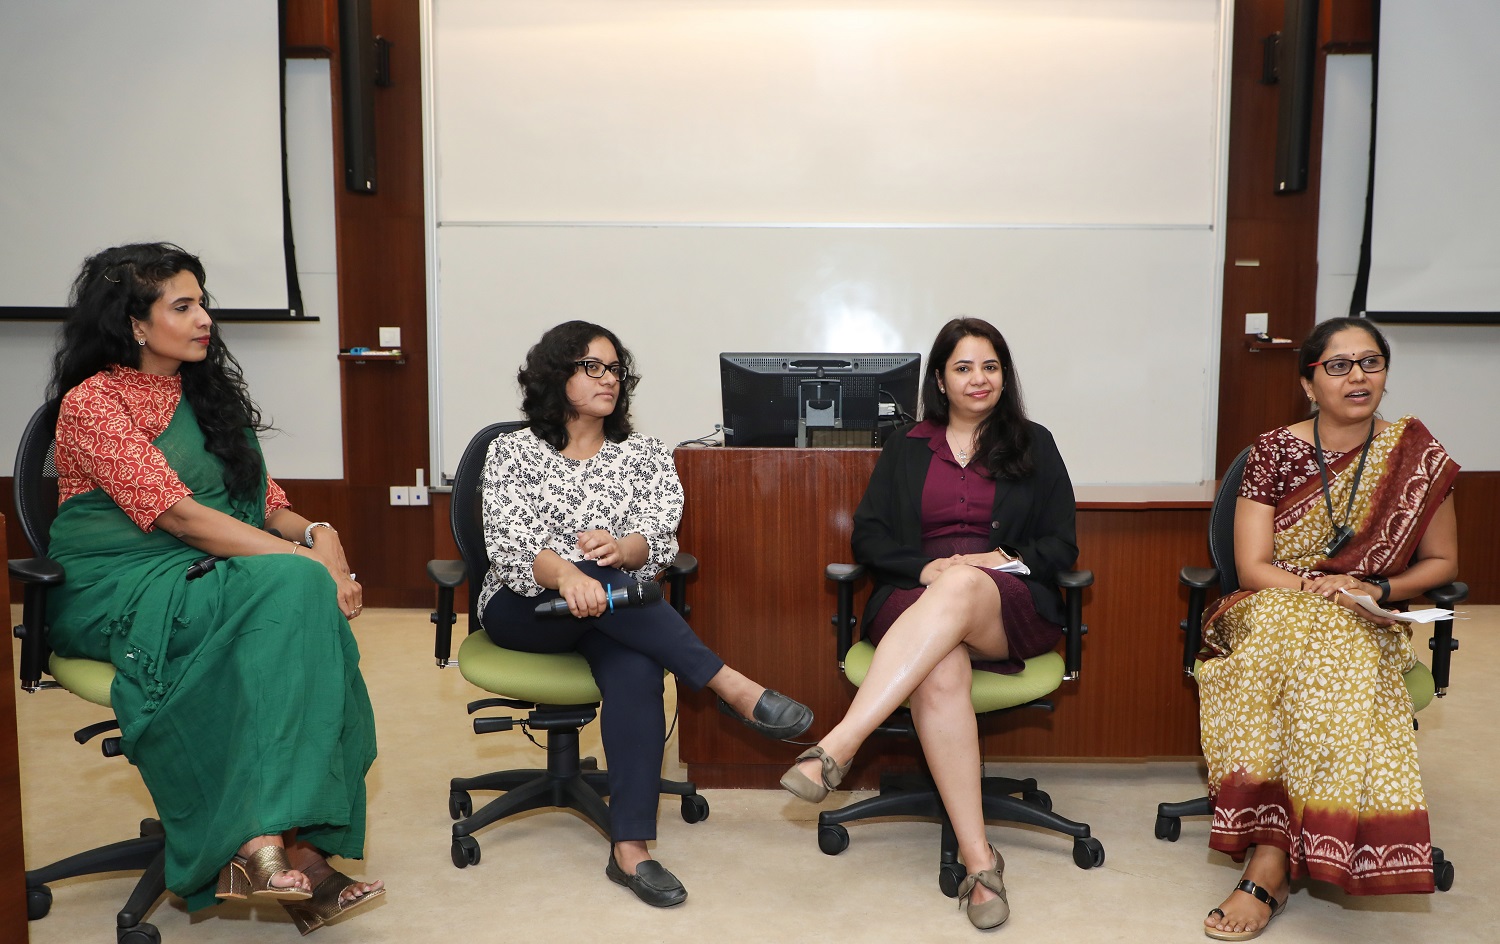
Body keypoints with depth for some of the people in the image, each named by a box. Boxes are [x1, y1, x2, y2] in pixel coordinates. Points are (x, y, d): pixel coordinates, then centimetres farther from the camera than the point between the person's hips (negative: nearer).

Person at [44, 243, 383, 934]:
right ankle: (287, 850, -36)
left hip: (205, 583, 6)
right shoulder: (92, 401, -4)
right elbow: (175, 514, -17)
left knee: (305, 599, -29)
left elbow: (265, 502, 16)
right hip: (117, 591, -6)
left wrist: (315, 534, -8)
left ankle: (270, 849, -35)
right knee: (293, 590, -32)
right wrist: (305, 561, -22)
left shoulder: (208, 394, 19)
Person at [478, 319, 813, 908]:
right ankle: (731, 687, -37)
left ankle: (630, 848, -34)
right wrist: (566, 575, -34)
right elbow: (508, 546, -11)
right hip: (523, 610, -1)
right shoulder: (511, 452, 5)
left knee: (636, 668, -34)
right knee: (600, 584, -36)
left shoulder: (643, 455, 12)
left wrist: (620, 548, -29)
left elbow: (658, 539, -4)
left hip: (617, 614, 2)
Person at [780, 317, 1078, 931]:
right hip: (915, 598, 1)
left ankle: (836, 748, -47)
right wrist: (925, 567, -9)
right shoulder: (906, 448, 19)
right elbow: (869, 536, 10)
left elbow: (1060, 546, 11)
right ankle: (979, 858, -36)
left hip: (1010, 608, 0)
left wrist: (1000, 559, -9)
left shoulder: (1033, 445, 18)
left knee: (960, 589, -39)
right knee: (939, 673, -36)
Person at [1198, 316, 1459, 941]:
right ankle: (1276, 864, -33)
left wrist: (1376, 590, -8)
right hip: (1274, 606, 0)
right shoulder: (1275, 451, 1)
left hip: (1366, 628, 0)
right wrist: (1324, 590, -20)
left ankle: (1269, 863, -33)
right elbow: (1253, 567, -4)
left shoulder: (1417, 455, 5)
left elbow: (1441, 562, 10)